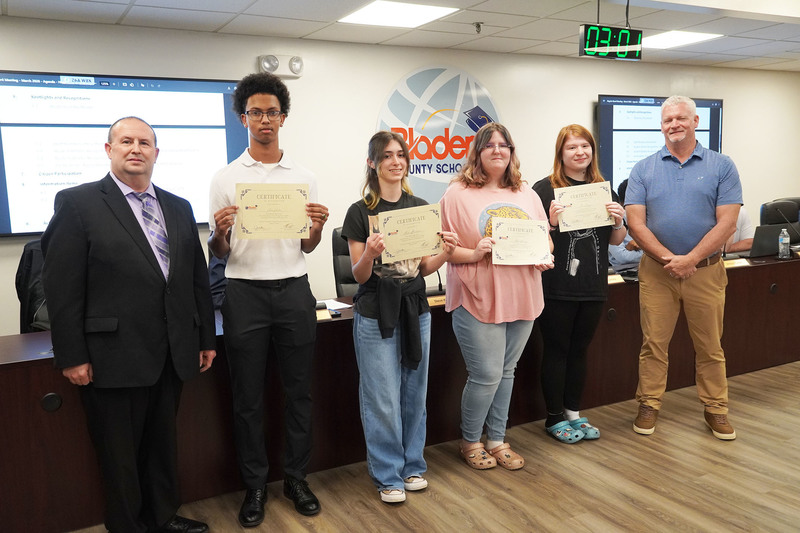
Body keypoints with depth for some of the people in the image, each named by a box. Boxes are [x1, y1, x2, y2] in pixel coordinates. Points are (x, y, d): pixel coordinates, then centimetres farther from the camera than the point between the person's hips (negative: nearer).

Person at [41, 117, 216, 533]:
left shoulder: (179, 208, 11)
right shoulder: (77, 203, -5)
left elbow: (197, 277, 13)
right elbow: (61, 286, -9)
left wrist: (206, 338, 12)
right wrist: (72, 356, -12)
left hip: (171, 357, 5)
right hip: (114, 356, -5)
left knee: (163, 443, 18)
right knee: (120, 452, 10)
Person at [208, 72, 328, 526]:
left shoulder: (304, 177, 6)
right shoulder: (226, 178, 3)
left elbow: (307, 248, 10)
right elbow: (219, 253, 4)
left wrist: (317, 228, -11)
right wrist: (220, 232, -18)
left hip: (294, 290, 1)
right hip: (245, 293, -1)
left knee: (300, 391, 9)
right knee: (249, 397, 7)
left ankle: (297, 477, 25)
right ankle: (255, 484, 23)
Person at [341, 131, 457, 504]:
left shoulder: (421, 208, 6)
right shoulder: (360, 212, -6)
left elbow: (424, 269, 9)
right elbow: (359, 276, -4)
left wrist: (444, 253, -11)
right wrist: (370, 253, -25)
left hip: (415, 309, 4)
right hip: (376, 313, -4)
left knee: (414, 393, 13)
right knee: (383, 398, 2)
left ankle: (412, 465, 30)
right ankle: (388, 475, 19)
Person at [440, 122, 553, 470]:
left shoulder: (527, 194, 12)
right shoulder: (458, 193, -4)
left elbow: (546, 238, 18)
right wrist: (473, 254, -22)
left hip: (522, 298, 5)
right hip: (478, 299, -5)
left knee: (506, 372, 14)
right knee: (487, 374, -2)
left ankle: (496, 439, 31)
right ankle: (470, 441, 21)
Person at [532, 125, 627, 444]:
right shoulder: (545, 189, -6)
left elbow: (615, 241, 14)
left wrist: (618, 221, -5)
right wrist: (551, 223, -24)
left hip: (593, 286, 5)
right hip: (557, 287, -5)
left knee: (579, 350, 15)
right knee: (556, 351, 4)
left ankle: (573, 413, 27)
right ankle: (555, 418, 17)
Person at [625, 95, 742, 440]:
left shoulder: (721, 166, 1)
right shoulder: (644, 169, 3)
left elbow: (727, 223, -6)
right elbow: (635, 223, -5)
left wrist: (689, 260, -16)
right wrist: (669, 259, -15)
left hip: (706, 270, 0)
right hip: (656, 270, 1)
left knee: (710, 346, 11)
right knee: (654, 343, 7)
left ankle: (716, 409, 26)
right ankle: (649, 405, 20)